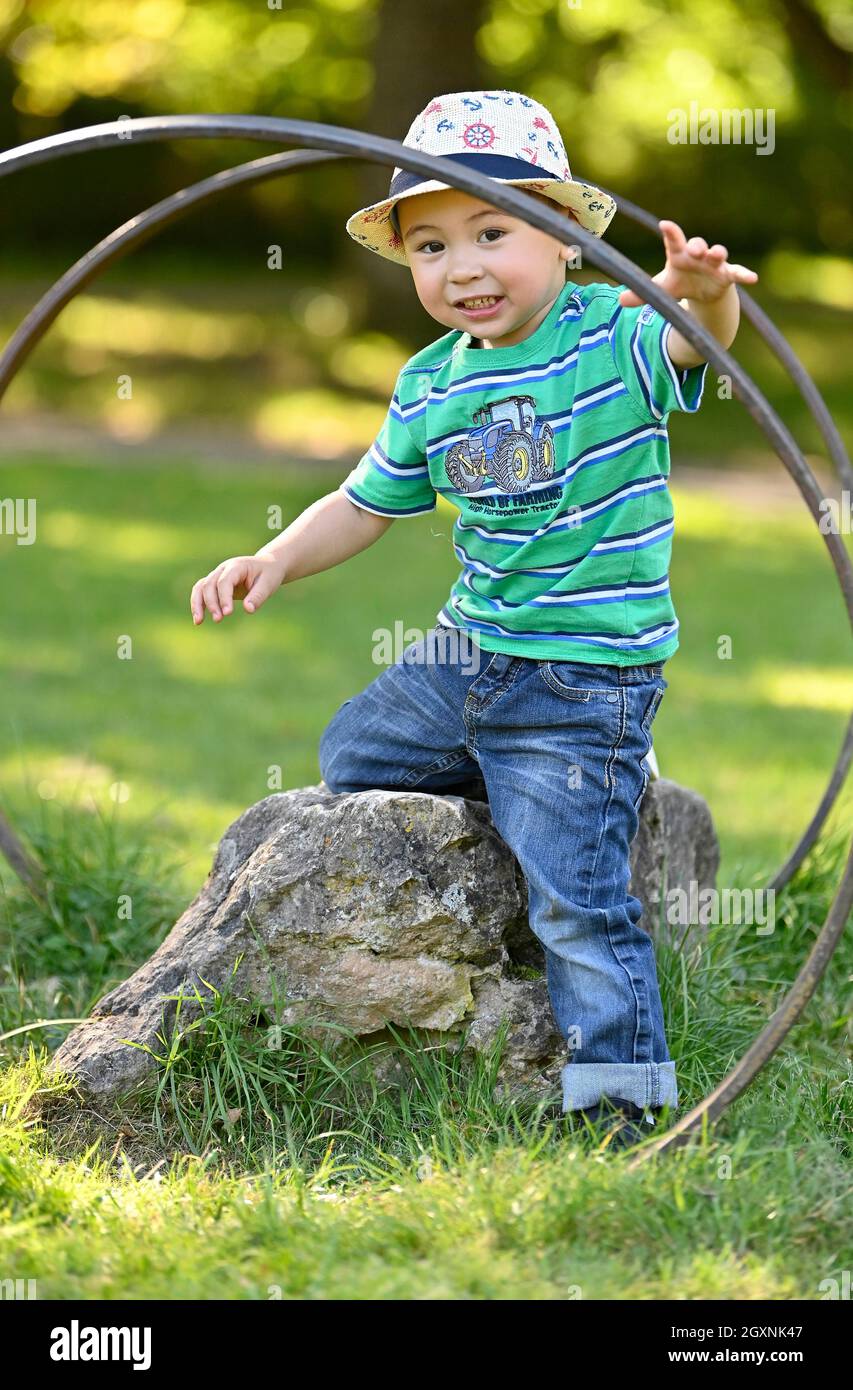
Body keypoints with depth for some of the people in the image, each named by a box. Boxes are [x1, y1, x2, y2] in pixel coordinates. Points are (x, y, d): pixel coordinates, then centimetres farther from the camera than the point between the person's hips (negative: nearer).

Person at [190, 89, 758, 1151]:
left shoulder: (615, 337, -13)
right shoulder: (429, 386, 4)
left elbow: (693, 344, -34)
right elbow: (369, 501, 14)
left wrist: (702, 297, -56)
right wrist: (280, 557, -1)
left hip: (588, 674, -7)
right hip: (467, 653, 7)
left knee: (573, 898, -11)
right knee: (352, 757, 24)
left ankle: (622, 1106, 0)